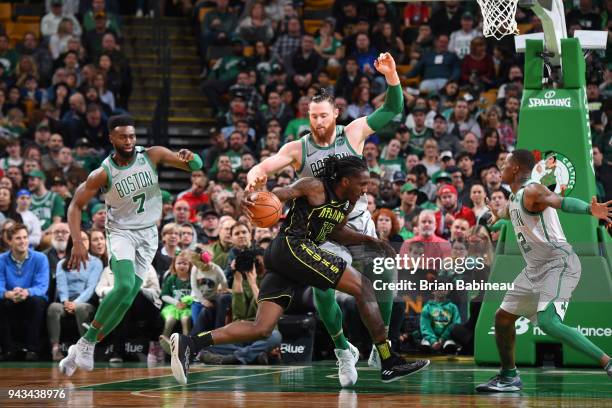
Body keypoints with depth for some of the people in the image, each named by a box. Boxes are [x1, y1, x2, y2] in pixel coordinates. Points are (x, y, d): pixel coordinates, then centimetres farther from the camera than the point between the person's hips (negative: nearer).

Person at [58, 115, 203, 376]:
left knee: (127, 299, -3)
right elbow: (76, 205, -7)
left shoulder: (153, 156, -10)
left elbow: (196, 166, -6)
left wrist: (189, 158, -31)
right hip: (121, 233, -3)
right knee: (124, 286, -27)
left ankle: (87, 346, 9)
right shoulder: (104, 174, -15)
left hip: (148, 234, 3)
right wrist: (77, 243, -19)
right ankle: (86, 341, -13)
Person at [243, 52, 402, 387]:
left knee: (384, 280, -6)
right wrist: (254, 176, -41)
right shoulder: (298, 148, -6)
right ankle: (344, 351, 3)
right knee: (322, 290, -18)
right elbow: (263, 167, -15)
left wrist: (391, 76, -23)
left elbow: (393, 110, -5)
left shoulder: (353, 133, -5)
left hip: (359, 222, 1)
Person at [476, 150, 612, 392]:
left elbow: (562, 202, -35)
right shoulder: (515, 197, 14)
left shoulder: (532, 191, -16)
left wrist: (590, 210, -55)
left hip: (558, 264, -10)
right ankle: (508, 377, 29)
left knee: (548, 323, -27)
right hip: (535, 269, 10)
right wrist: (499, 215, 64)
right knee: (503, 317, 14)